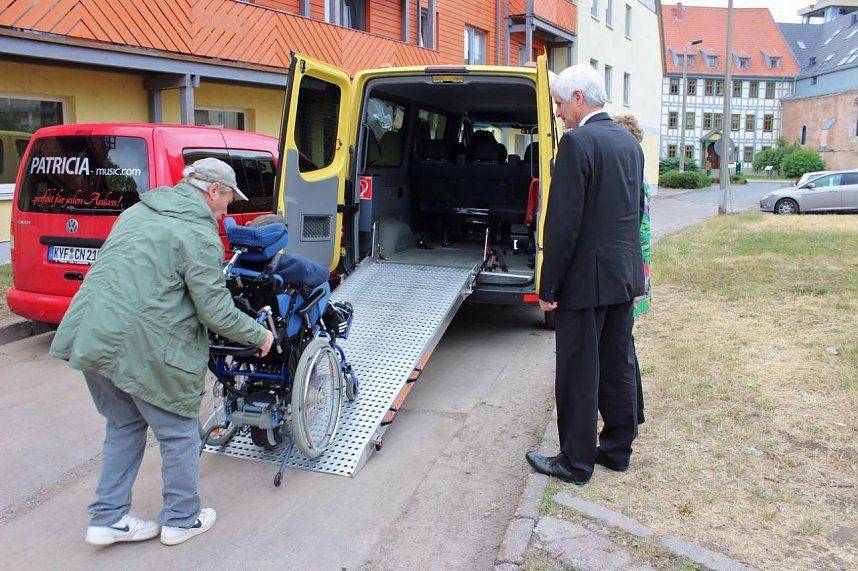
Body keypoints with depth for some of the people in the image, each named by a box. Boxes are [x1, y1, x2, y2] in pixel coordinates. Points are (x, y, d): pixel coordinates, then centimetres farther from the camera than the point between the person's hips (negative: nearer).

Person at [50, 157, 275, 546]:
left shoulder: (138, 211, 15)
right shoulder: (199, 234, -12)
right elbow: (216, 312, -13)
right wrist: (259, 336, 3)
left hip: (91, 336, 8)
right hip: (142, 349, -8)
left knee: (124, 425, 23)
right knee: (178, 433, 11)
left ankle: (108, 518, 29)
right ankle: (182, 520, 25)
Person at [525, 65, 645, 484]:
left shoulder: (578, 142, -16)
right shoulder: (629, 142, 11)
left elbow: (563, 223, -20)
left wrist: (548, 286, -14)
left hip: (586, 278, -9)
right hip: (624, 275, 9)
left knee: (578, 374, 2)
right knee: (618, 367, 17)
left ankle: (576, 462, 14)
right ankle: (617, 449, 30)